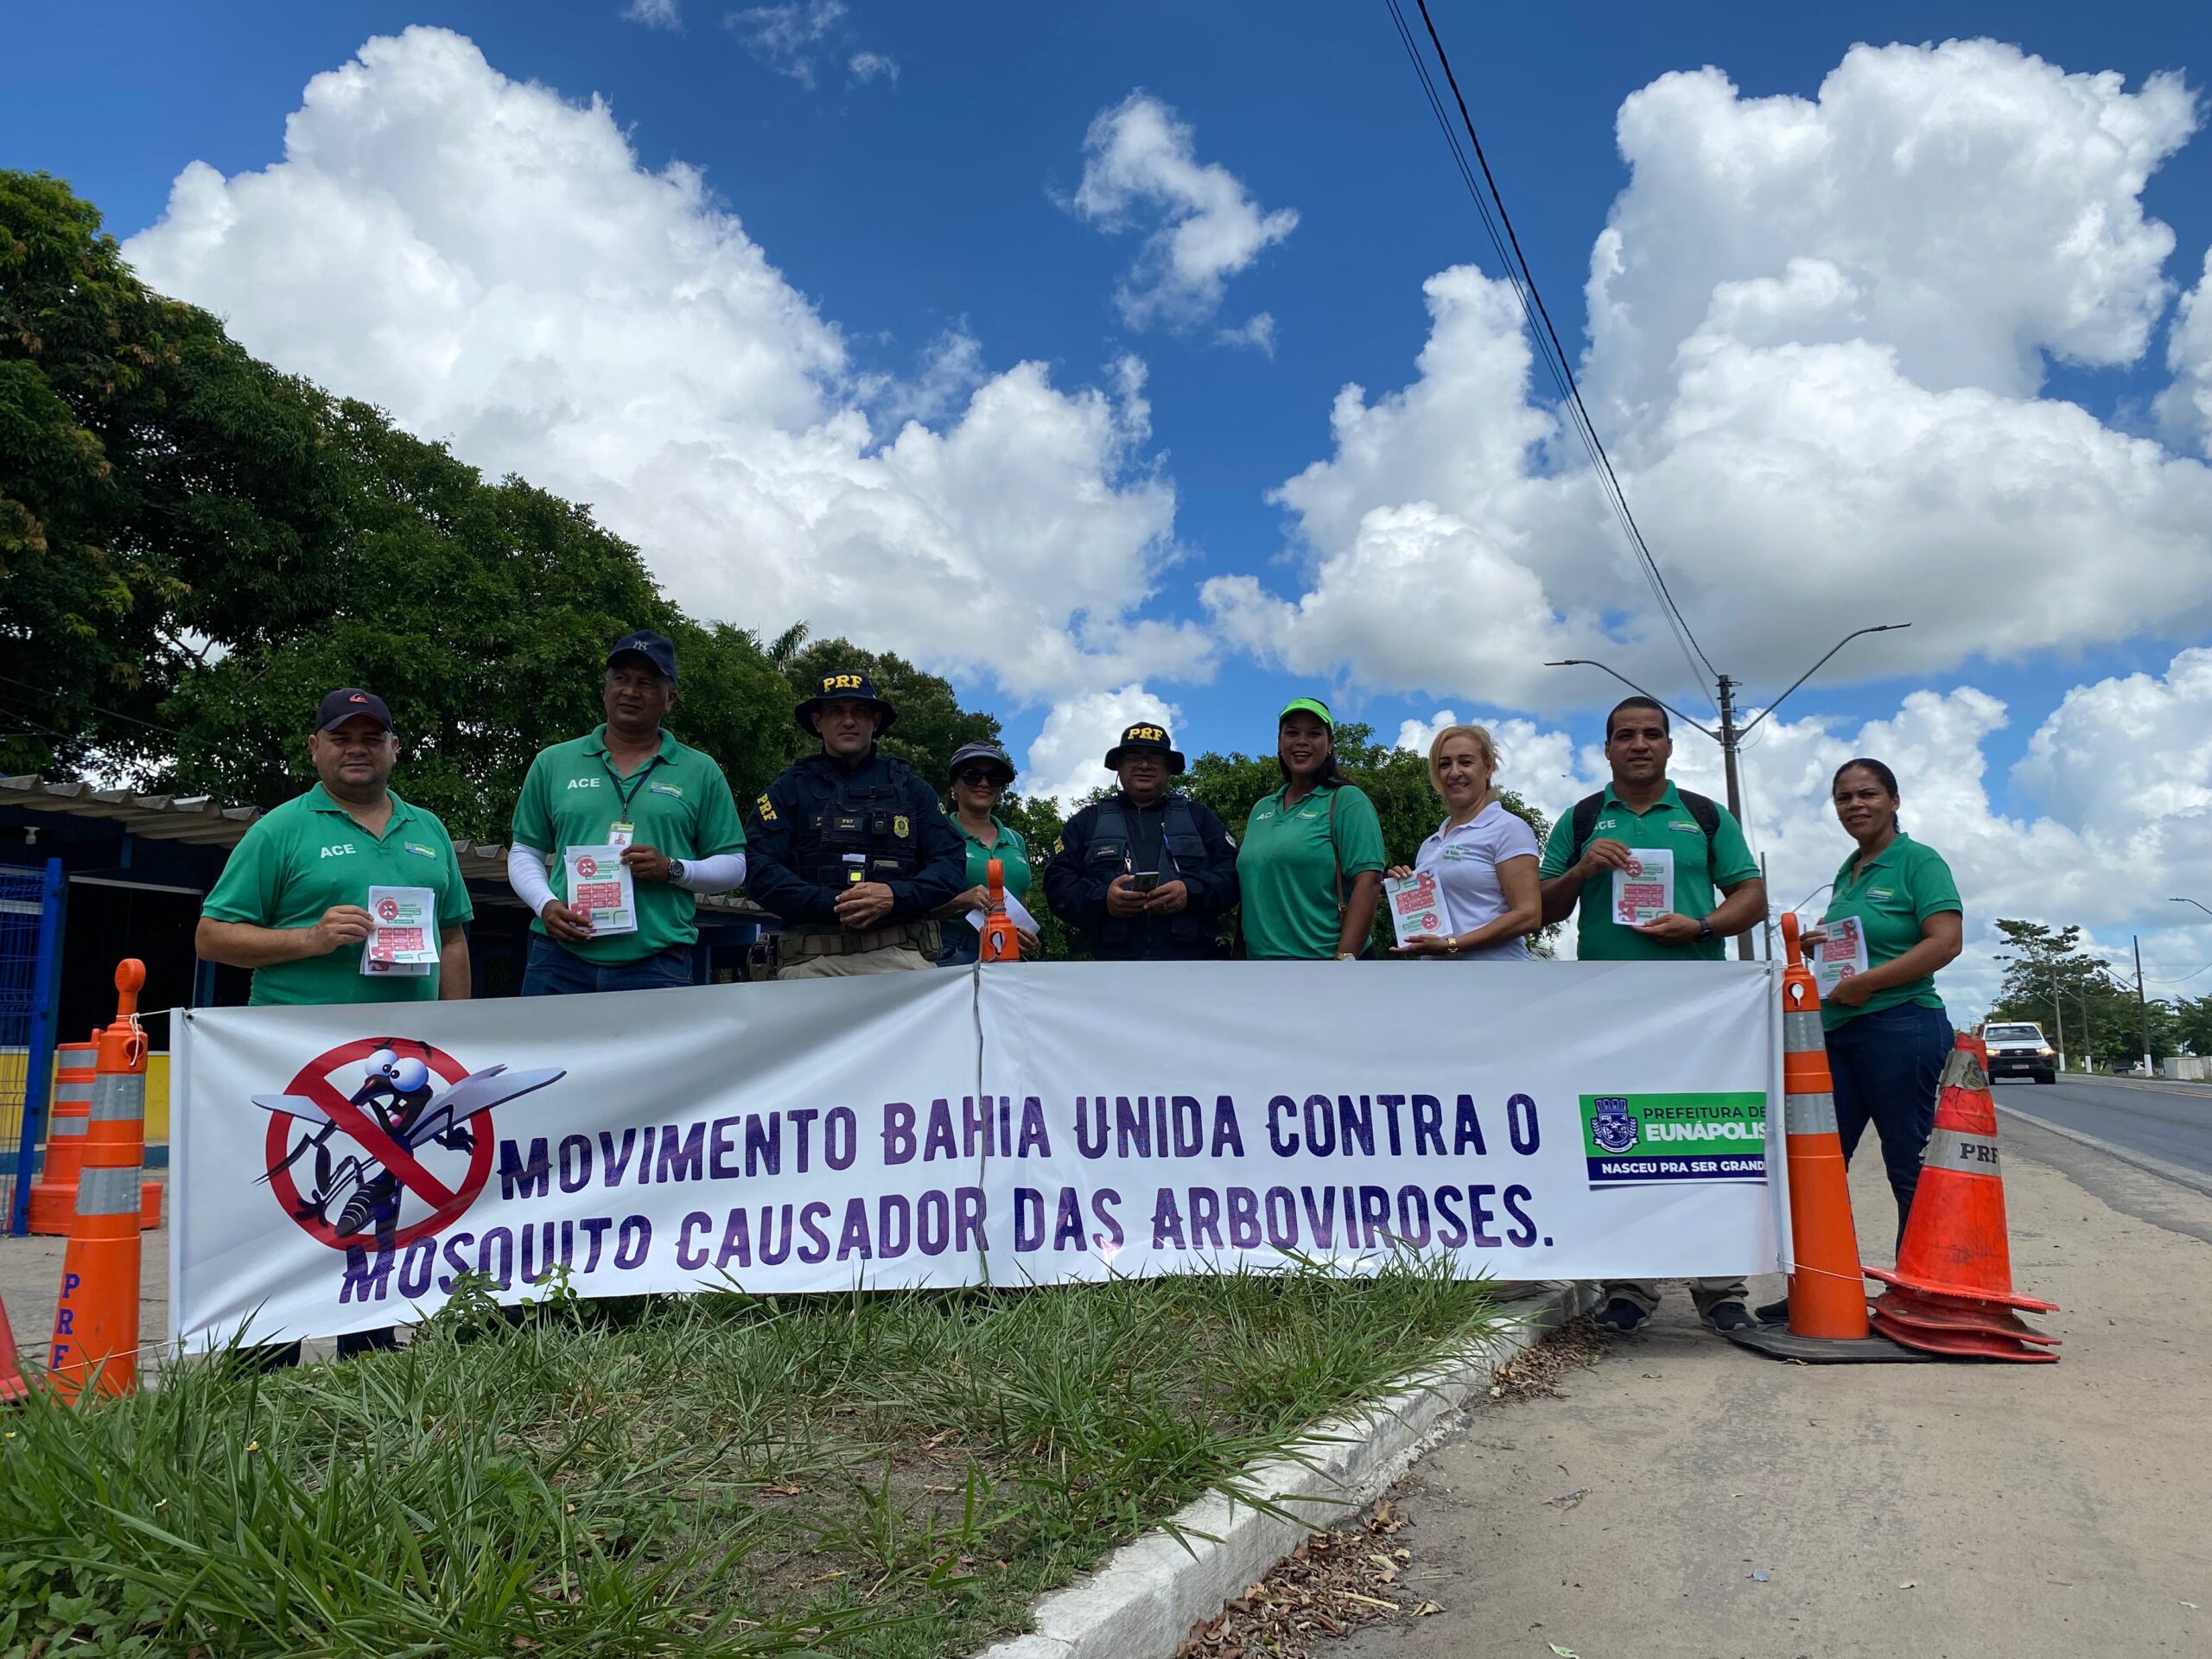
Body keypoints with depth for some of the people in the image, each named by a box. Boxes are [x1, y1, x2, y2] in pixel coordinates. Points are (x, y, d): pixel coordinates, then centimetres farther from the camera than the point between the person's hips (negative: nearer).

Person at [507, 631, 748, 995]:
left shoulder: (701, 772, 9)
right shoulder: (553, 763, 14)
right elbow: (524, 854, 16)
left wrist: (673, 869, -8)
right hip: (560, 959, 1)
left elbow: (733, 866, 9)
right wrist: (546, 905, -3)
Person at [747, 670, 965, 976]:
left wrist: (895, 897, -10)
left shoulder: (910, 788, 18)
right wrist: (833, 905, -12)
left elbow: (952, 862, 8)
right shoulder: (788, 790, 14)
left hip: (901, 953, 1)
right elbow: (762, 872, 2)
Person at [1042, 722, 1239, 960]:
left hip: (1189, 968, 0)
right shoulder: (1088, 821, 17)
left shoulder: (1198, 816, 18)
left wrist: (1192, 892, -14)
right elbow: (1057, 881, 8)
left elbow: (1234, 870, 7)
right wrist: (1102, 899, -13)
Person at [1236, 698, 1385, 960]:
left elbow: (1367, 884, -13)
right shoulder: (1261, 810, 16)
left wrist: (1345, 959, -21)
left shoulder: (1347, 801, -3)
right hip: (1260, 959, 6)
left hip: (1323, 958, -6)